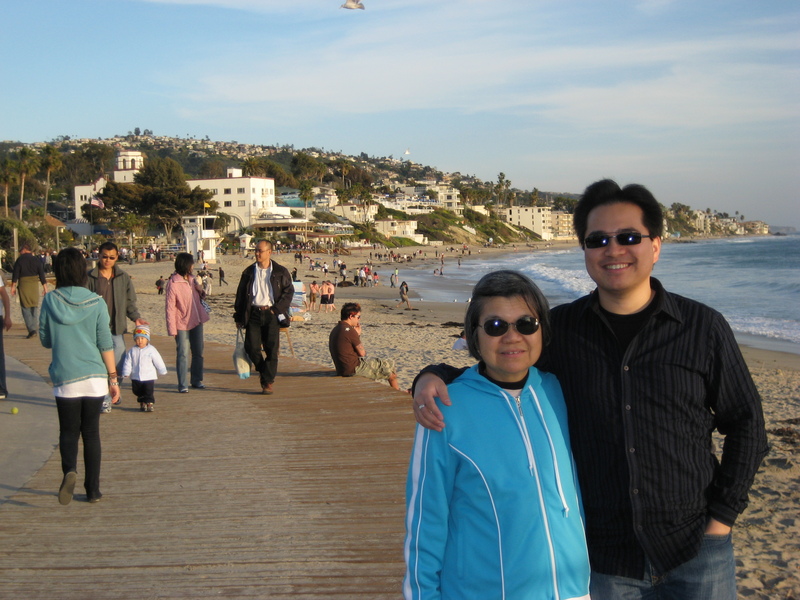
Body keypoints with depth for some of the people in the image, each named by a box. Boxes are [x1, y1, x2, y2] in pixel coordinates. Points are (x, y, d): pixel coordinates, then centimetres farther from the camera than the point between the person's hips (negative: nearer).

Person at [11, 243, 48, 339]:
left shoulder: (19, 260, -5)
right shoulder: (36, 260, 4)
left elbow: (15, 275, -7)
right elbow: (42, 275, 3)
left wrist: (13, 286, -2)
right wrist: (45, 287, 8)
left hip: (23, 285, -3)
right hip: (34, 284, 3)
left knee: (25, 308, 1)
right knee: (35, 306, 15)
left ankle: (31, 329, -11)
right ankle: (34, 327, 19)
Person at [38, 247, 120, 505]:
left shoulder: (50, 301, -5)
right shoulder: (96, 302, -5)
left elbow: (45, 340, 4)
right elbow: (105, 344, -4)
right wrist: (113, 378, 4)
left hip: (65, 378, -1)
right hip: (95, 377, 1)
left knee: (69, 430, 10)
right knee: (91, 432, 11)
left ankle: (69, 469, -19)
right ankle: (93, 490, 15)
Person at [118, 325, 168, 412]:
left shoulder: (151, 350, -6)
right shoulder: (132, 351, 0)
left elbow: (158, 362, 0)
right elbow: (127, 363, 0)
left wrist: (162, 371, 5)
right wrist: (126, 373, -7)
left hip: (149, 377, -3)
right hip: (135, 377, 3)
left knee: (149, 392, -5)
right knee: (138, 392, 13)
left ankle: (149, 403, 9)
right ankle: (142, 403, 29)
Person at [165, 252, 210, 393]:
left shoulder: (191, 279, 7)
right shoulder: (173, 283, -14)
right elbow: (170, 307, -14)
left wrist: (200, 290, -1)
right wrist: (172, 329, -17)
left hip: (196, 321, 7)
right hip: (182, 324, -7)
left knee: (198, 352, 12)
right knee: (183, 354, -5)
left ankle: (196, 380, 25)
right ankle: (183, 385, 2)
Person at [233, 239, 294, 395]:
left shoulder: (280, 272, 3)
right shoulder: (249, 272, 10)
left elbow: (289, 291, 2)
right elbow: (240, 294, 12)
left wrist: (277, 309, -9)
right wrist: (238, 316, 8)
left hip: (271, 314, -2)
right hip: (253, 314, 2)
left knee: (272, 349, -4)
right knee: (251, 347, -5)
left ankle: (268, 382, 6)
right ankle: (262, 370, 23)